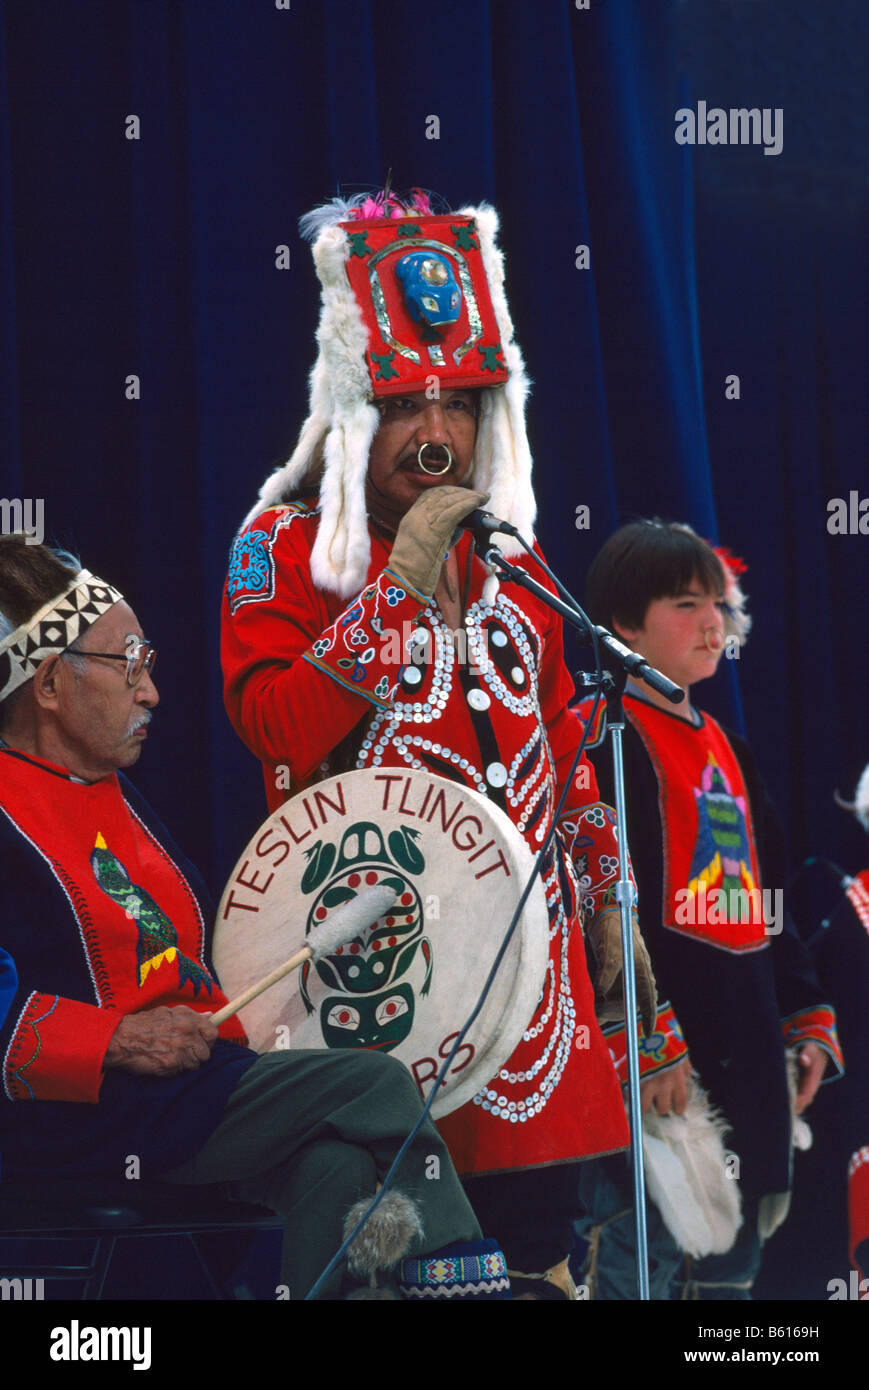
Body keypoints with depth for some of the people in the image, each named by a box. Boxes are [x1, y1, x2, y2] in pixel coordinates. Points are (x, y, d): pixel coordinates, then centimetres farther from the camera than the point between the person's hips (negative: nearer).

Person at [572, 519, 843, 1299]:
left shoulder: (725, 748, 20)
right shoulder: (602, 737, -8)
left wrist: (806, 1021, 18)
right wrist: (644, 1042, -22)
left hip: (744, 1051, 9)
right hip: (659, 1059, -9)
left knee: (729, 1270, 11)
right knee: (643, 1261, -10)